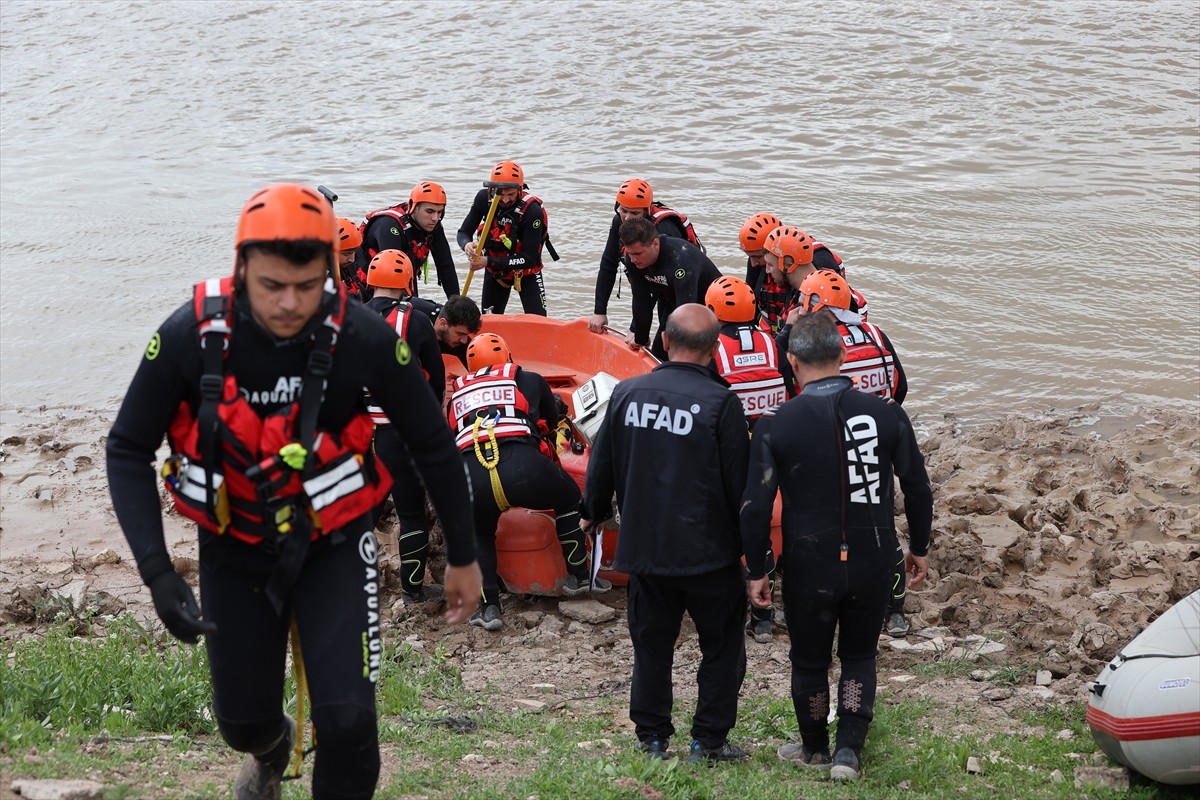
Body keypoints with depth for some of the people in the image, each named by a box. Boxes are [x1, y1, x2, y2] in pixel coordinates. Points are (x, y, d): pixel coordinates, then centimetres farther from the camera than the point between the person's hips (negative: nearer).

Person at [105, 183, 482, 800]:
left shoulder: (362, 336, -23)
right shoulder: (191, 334, -22)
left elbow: (432, 445, -8)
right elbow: (128, 450, -11)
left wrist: (462, 556, 1)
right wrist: (157, 572, -21)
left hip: (333, 544, -1)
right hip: (234, 549, 1)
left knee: (347, 720, -16)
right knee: (243, 720, 14)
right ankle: (270, 751, 53)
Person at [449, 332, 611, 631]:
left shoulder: (457, 395, 29)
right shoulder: (529, 380, 25)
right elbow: (552, 420, 40)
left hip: (471, 478, 2)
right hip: (523, 467, -2)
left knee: (479, 534, 33)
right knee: (570, 500, 30)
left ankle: (488, 607, 20)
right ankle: (578, 577, 36)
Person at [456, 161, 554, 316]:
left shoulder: (532, 211, -30)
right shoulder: (484, 198, -18)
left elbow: (529, 260, -30)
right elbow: (463, 232, -10)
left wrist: (489, 262, -36)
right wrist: (467, 245, -36)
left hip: (526, 272, -4)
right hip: (494, 270, 4)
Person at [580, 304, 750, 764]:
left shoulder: (627, 393, -2)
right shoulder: (720, 403, -14)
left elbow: (601, 464, 10)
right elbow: (740, 483, -10)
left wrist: (594, 512, 29)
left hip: (644, 549, 4)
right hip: (709, 553, -4)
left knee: (651, 645, 16)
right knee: (722, 647, 11)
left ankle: (652, 737, 23)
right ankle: (707, 740, 13)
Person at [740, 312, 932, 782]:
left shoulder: (776, 425, -13)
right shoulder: (886, 414, -8)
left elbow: (756, 507, -11)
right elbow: (917, 489, 0)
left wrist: (756, 571, 1)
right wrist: (919, 547, 15)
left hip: (809, 567, -1)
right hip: (872, 563, 2)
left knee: (810, 660, 18)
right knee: (859, 656, 21)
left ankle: (815, 749, 35)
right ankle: (849, 749, 14)